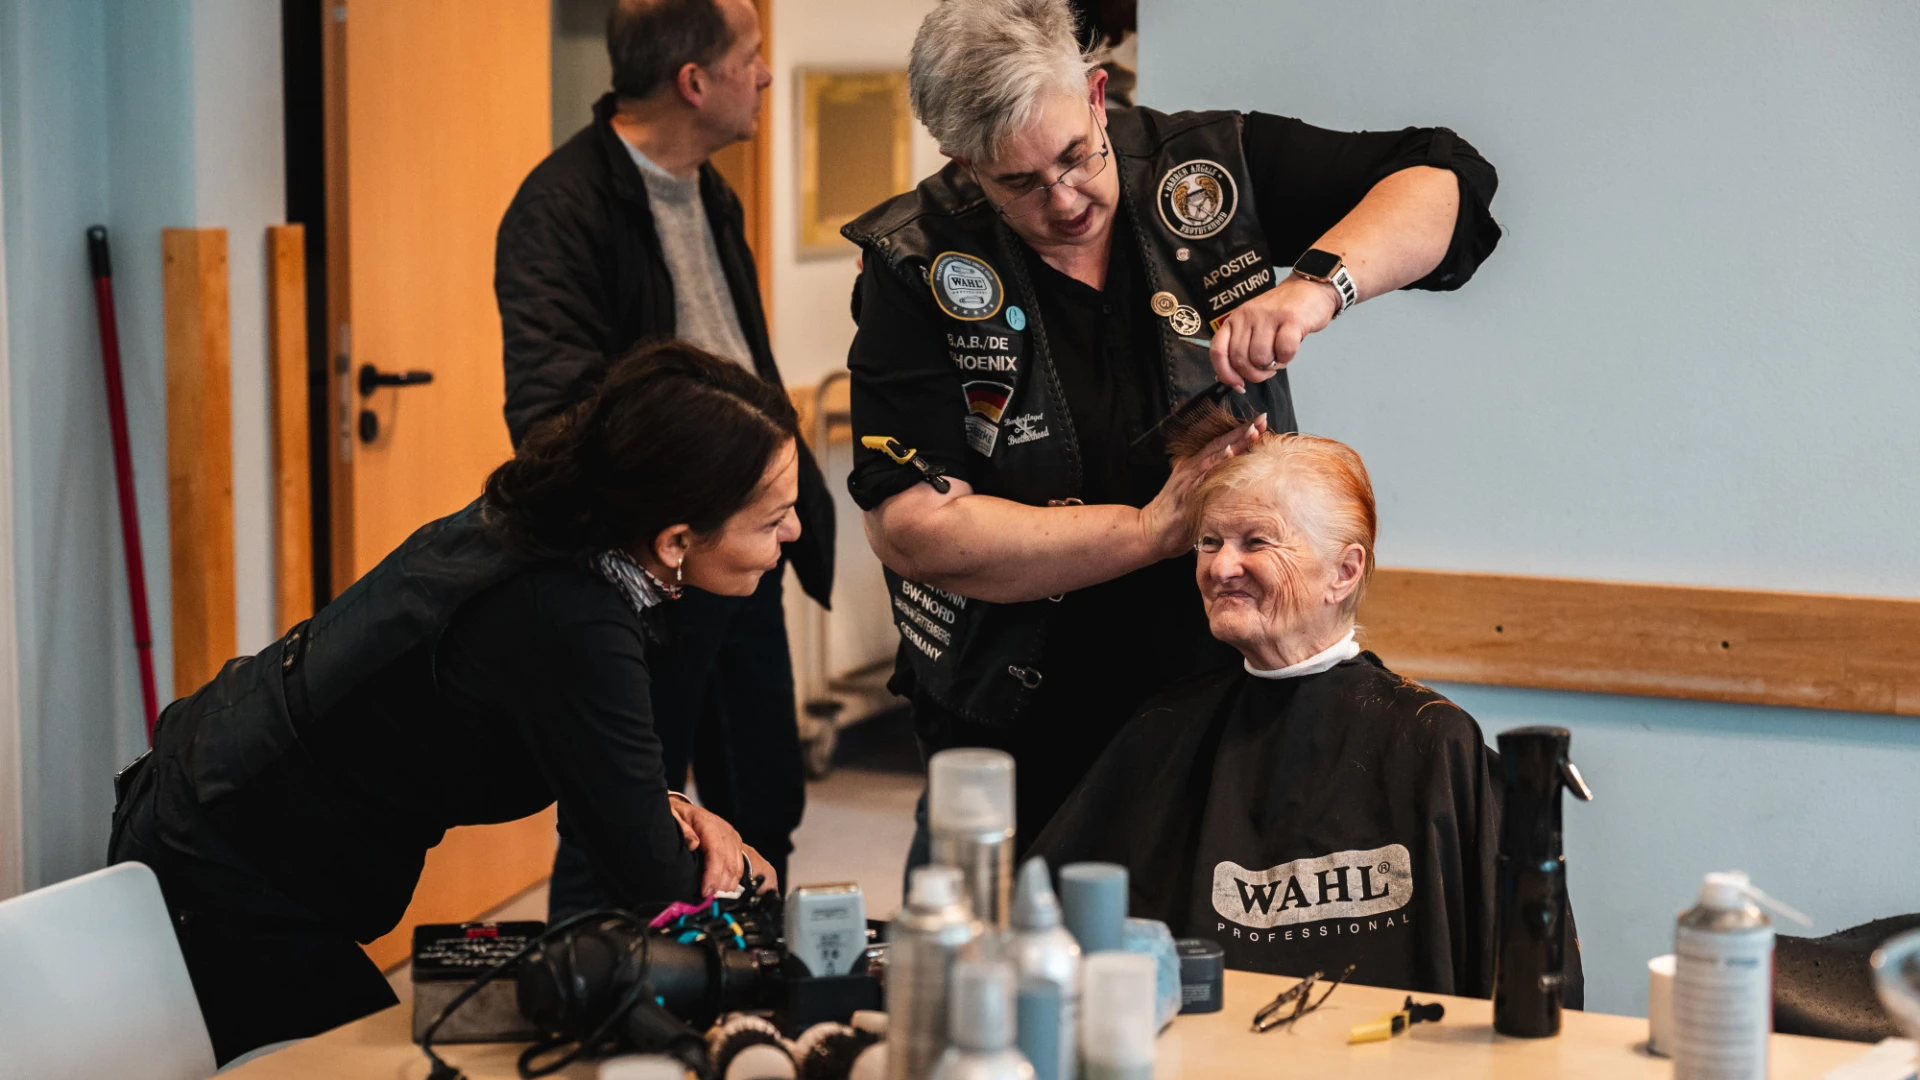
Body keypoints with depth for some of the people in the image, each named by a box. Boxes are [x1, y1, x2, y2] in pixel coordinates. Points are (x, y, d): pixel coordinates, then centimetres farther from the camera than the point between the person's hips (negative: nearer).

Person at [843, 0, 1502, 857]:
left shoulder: (1208, 169, -4)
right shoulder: (919, 265, -10)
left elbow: (1442, 180, -7)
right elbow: (911, 525, -18)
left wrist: (1318, 282, -26)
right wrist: (1150, 530, -21)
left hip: (1226, 691, 1)